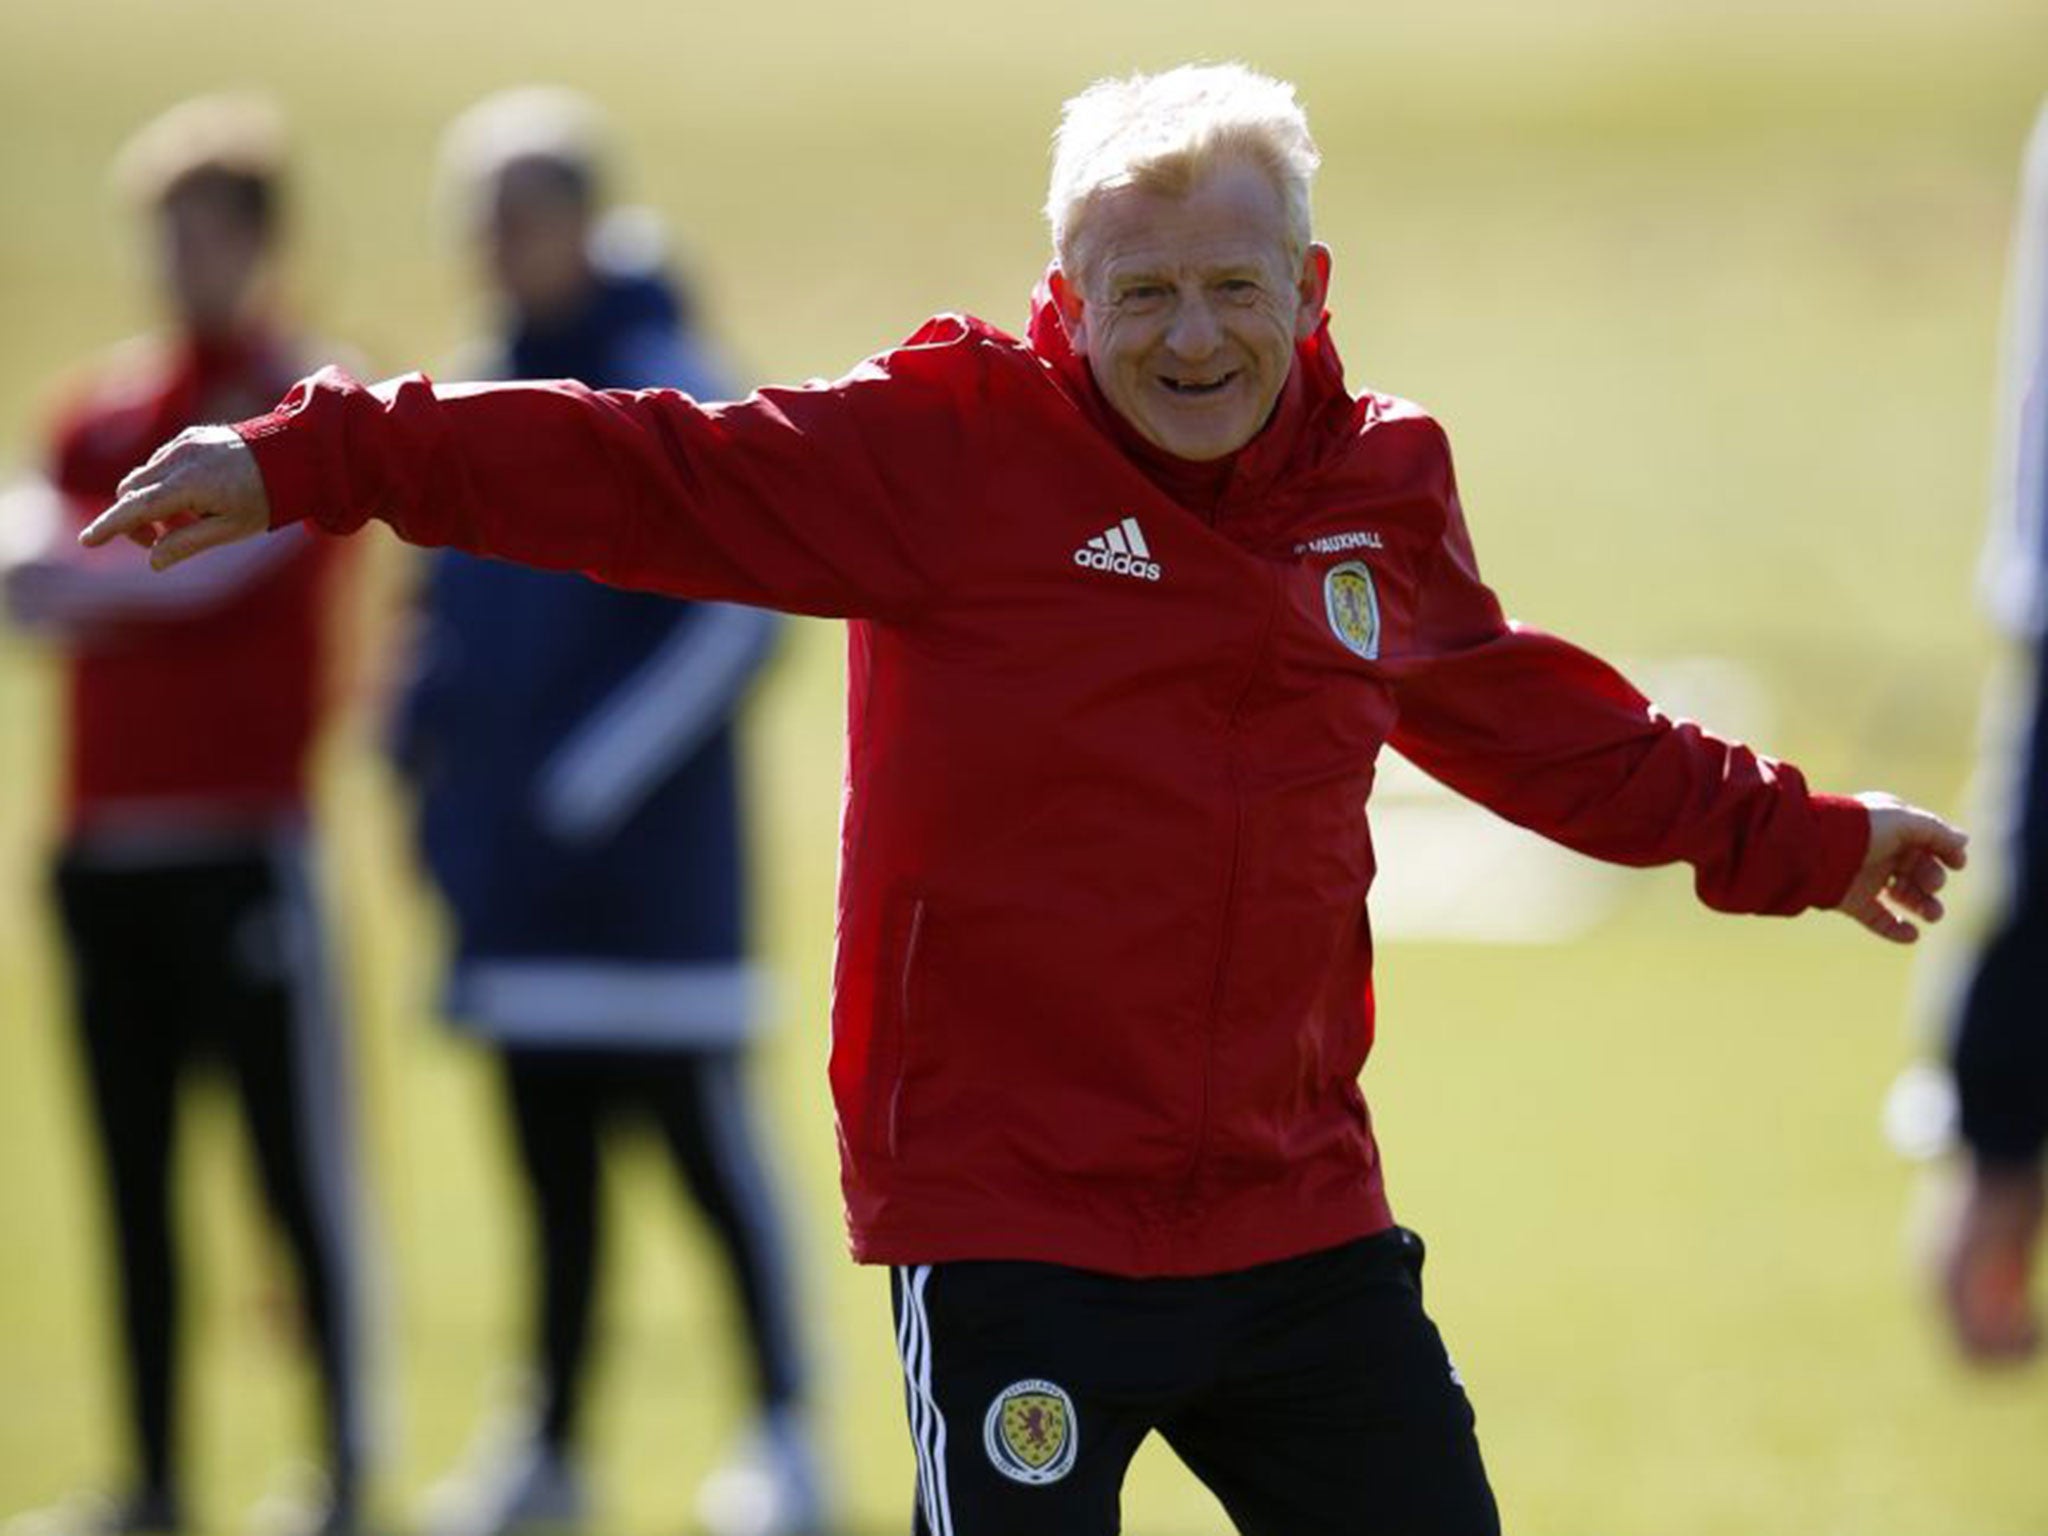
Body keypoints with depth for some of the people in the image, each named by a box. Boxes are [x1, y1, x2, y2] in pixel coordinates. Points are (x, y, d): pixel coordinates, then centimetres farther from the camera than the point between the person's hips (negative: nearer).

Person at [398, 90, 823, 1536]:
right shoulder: (481, 398, 12)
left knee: (703, 1137, -4)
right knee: (551, 1155, 11)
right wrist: (424, 754, 10)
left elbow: (743, 614, -14)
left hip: (649, 861, -7)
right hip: (519, 866, 7)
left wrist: (604, 774, -17)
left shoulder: (663, 388, -10)